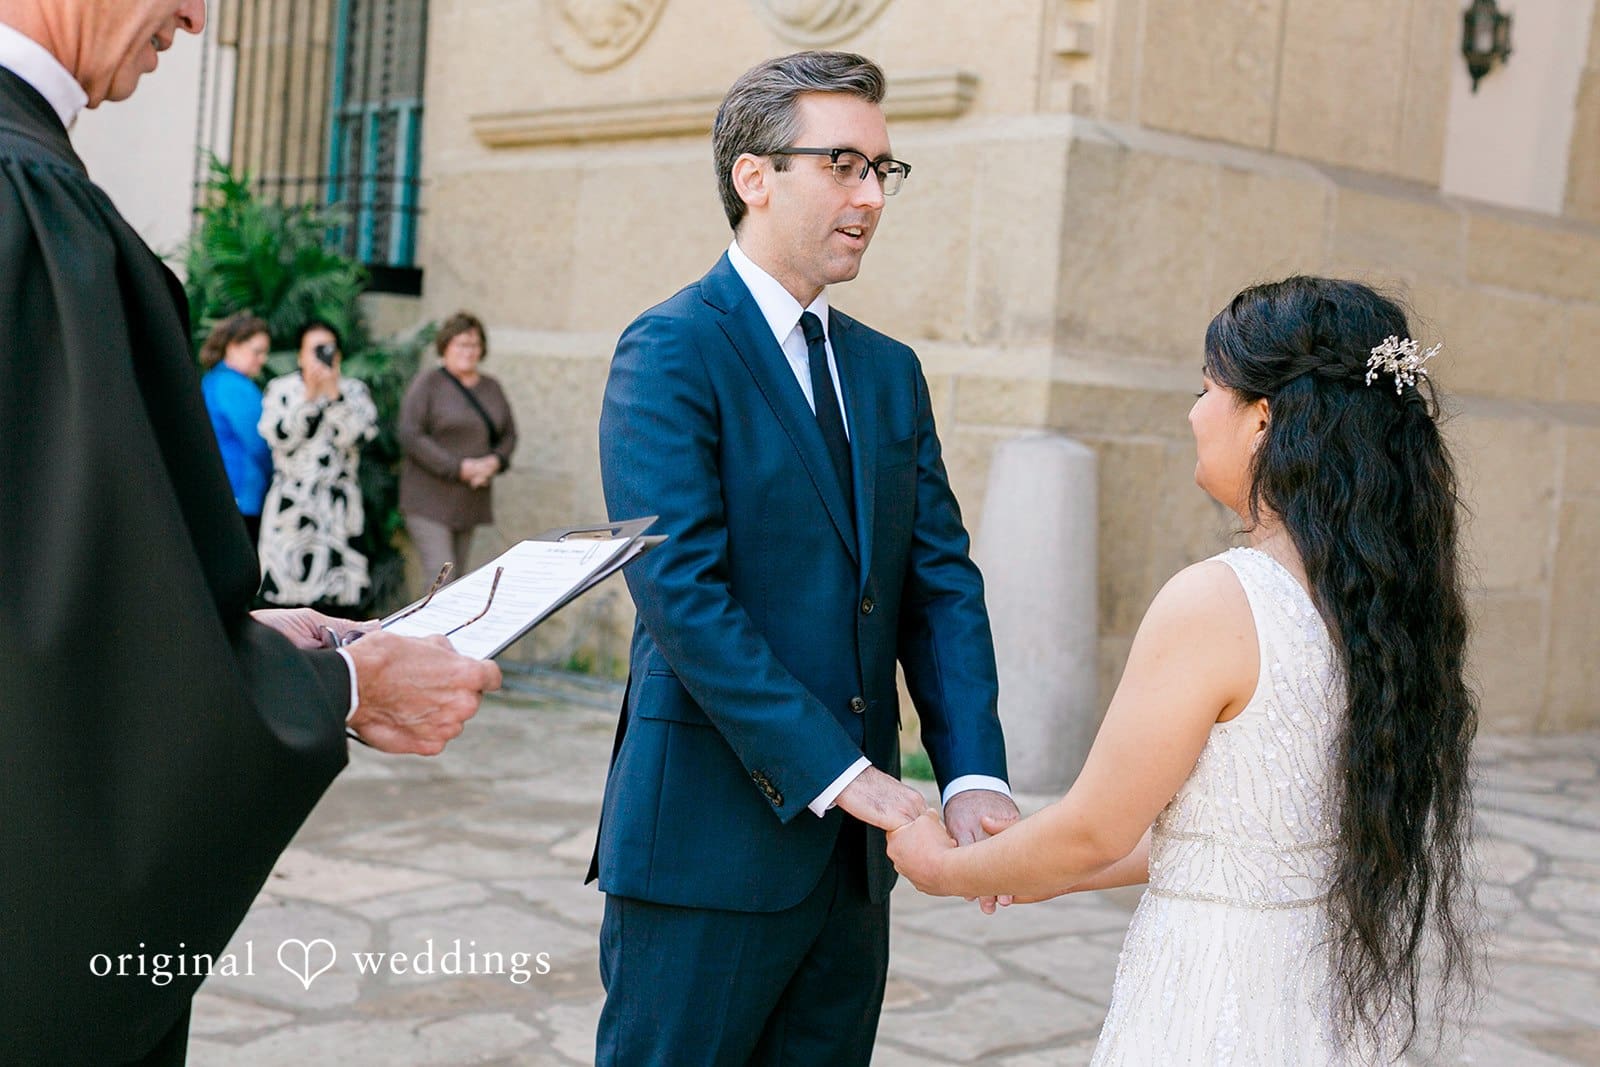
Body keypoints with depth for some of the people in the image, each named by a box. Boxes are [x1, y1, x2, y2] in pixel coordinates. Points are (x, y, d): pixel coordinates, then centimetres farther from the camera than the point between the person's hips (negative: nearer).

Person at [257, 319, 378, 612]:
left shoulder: (354, 391, 10)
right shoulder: (280, 389, 9)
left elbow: (355, 436, -7)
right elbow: (279, 437, -6)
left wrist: (334, 395, -12)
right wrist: (309, 397, -11)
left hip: (338, 505, 1)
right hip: (291, 505, -1)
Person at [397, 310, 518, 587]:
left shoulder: (491, 388, 14)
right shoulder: (428, 384, -4)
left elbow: (509, 434, 17)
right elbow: (411, 436, -12)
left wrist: (494, 461, -6)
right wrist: (459, 468, -16)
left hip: (470, 501, 6)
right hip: (430, 501, -6)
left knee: (458, 579, 7)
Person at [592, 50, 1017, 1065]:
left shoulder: (890, 369, 13)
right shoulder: (671, 351, -9)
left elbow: (943, 582, 7)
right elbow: (680, 591, -18)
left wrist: (974, 773, -7)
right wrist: (838, 771, -20)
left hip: (854, 847, 7)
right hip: (711, 838, -6)